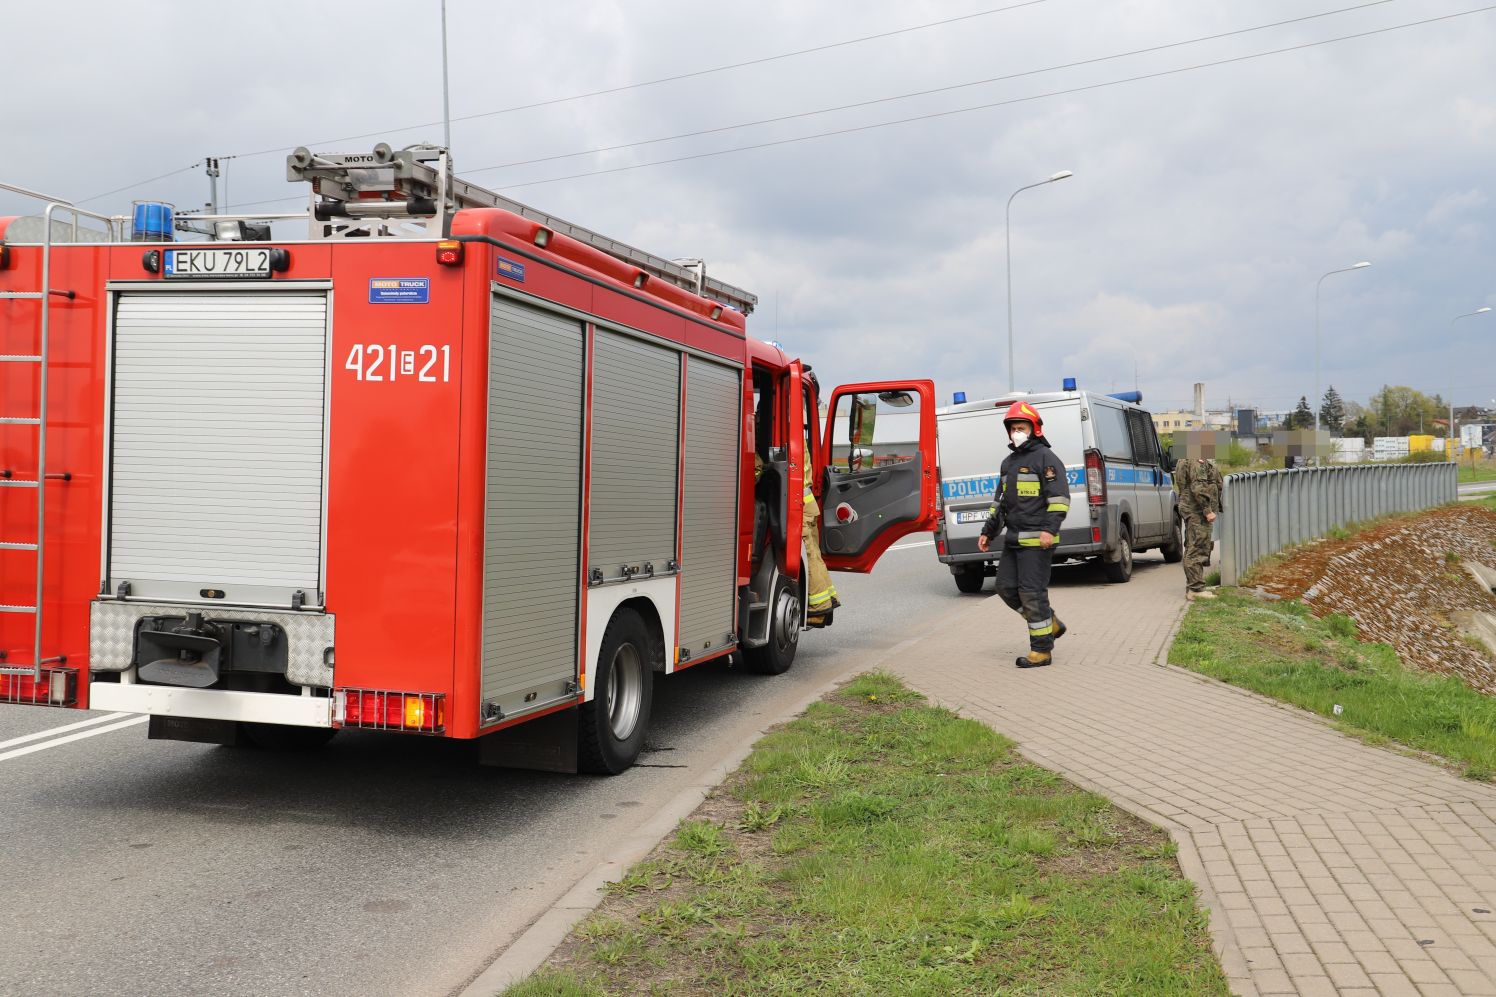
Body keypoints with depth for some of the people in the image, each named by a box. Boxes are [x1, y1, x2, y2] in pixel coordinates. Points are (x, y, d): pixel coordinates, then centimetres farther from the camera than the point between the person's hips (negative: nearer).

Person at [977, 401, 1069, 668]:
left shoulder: (1045, 458, -6)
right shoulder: (1009, 462, 20)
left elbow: (1059, 497, -14)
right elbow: (999, 501, 26)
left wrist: (1050, 528, -24)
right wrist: (988, 532, 22)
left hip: (1036, 539, -9)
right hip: (1013, 538, 9)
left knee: (1032, 592, -8)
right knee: (1006, 587, 8)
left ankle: (1041, 650, -1)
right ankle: (1051, 624, 24)